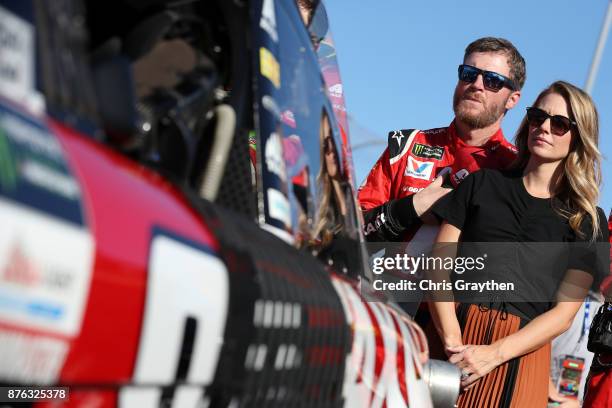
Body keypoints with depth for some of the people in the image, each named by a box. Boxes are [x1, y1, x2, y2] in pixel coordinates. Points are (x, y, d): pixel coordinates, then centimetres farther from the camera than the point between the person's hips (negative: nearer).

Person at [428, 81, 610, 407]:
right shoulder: (482, 184, 13)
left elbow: (564, 312, 1)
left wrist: (495, 353, -13)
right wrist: (452, 341, -12)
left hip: (521, 352, 0)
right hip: (455, 334, 1)